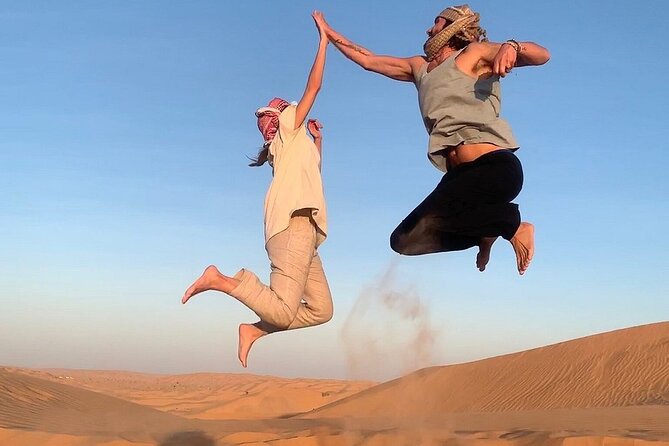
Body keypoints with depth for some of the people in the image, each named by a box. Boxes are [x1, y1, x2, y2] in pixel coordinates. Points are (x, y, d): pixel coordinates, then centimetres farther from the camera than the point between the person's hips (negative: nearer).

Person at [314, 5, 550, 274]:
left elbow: (542, 55, -7)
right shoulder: (420, 67, 23)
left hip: (494, 167, -7)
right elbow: (368, 61, 31)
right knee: (404, 241, 2)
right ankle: (487, 229, 12)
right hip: (462, 174, 8)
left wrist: (512, 47, -27)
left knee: (423, 221, -25)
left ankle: (510, 223, -8)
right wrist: (330, 34, 33)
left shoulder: (474, 53, 3)